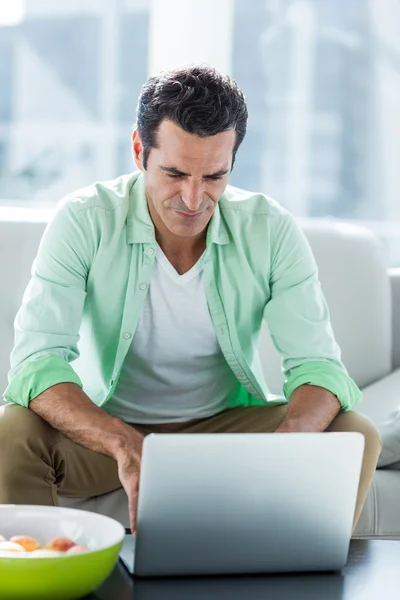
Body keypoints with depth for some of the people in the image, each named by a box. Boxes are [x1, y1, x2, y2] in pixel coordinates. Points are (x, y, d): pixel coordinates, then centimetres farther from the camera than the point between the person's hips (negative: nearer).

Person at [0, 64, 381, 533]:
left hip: (227, 424, 2)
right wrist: (125, 444, -44)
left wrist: (289, 437, -38)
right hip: (106, 428, -1)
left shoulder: (271, 230, -10)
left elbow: (318, 363, -13)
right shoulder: (84, 220, -16)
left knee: (356, 436, -21)